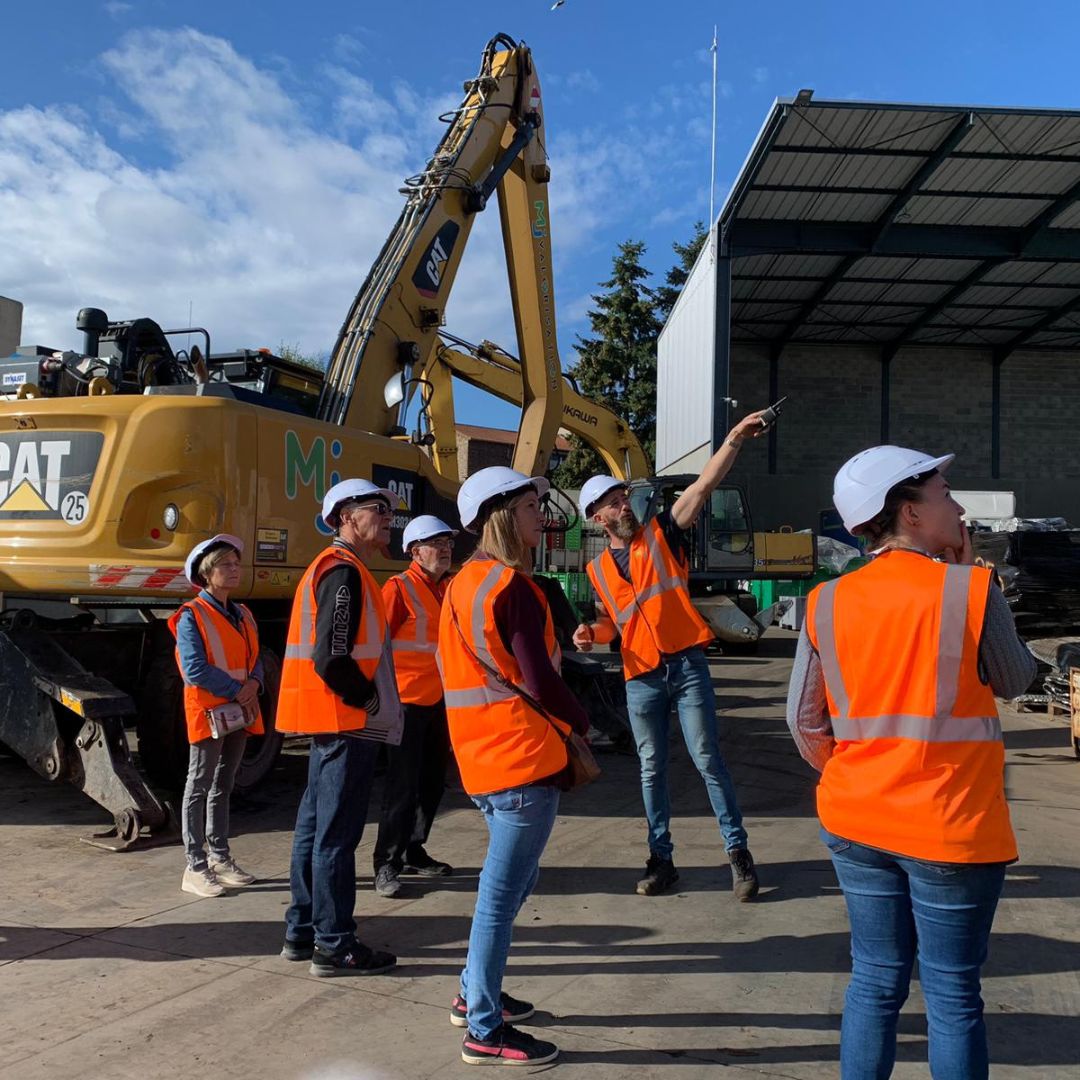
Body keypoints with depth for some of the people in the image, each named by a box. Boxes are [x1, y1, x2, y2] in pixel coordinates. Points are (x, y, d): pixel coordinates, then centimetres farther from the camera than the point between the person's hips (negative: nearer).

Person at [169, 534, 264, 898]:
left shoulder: (242, 615, 14)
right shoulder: (191, 616, -10)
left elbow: (255, 659, 13)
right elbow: (195, 668, -18)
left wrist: (254, 684, -8)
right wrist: (236, 691, -17)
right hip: (208, 711, -7)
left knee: (223, 787, 14)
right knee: (199, 788, -1)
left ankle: (219, 857, 23)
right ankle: (195, 867, 3)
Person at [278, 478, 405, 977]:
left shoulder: (333, 567, 17)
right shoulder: (344, 572, -15)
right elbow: (331, 658, -24)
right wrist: (368, 700, -12)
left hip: (331, 720, 11)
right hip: (347, 722, -11)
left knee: (315, 825, 15)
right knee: (337, 833, -3)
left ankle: (302, 932, 25)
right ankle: (334, 946, 5)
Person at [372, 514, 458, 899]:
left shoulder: (448, 589, 13)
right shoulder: (399, 588, -11)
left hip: (439, 701, 8)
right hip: (406, 700, -8)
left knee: (432, 782, 15)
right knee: (403, 786, -6)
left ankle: (413, 850, 29)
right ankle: (386, 864, 3)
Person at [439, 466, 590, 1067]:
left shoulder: (463, 584, 12)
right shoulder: (512, 585, -16)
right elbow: (540, 680, -19)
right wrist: (581, 722, -1)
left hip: (486, 754, 9)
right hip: (523, 757, -9)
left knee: (511, 882, 22)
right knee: (503, 894, 0)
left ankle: (475, 995, 33)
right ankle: (486, 1032, 10)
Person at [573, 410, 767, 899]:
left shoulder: (661, 533, 1)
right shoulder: (598, 569, 10)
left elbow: (702, 486, -11)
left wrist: (733, 441, -21)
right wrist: (592, 632, -2)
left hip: (687, 665, -3)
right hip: (640, 677, 4)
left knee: (707, 759, -2)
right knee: (652, 769, 9)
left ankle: (737, 850, 8)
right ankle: (661, 857, 20)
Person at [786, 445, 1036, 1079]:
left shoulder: (827, 603, -3)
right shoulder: (972, 591, -14)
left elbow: (805, 720, 1)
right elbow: (1015, 681, 3)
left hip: (857, 822, 4)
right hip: (951, 828, -4)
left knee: (876, 982, 16)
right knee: (953, 996, 10)